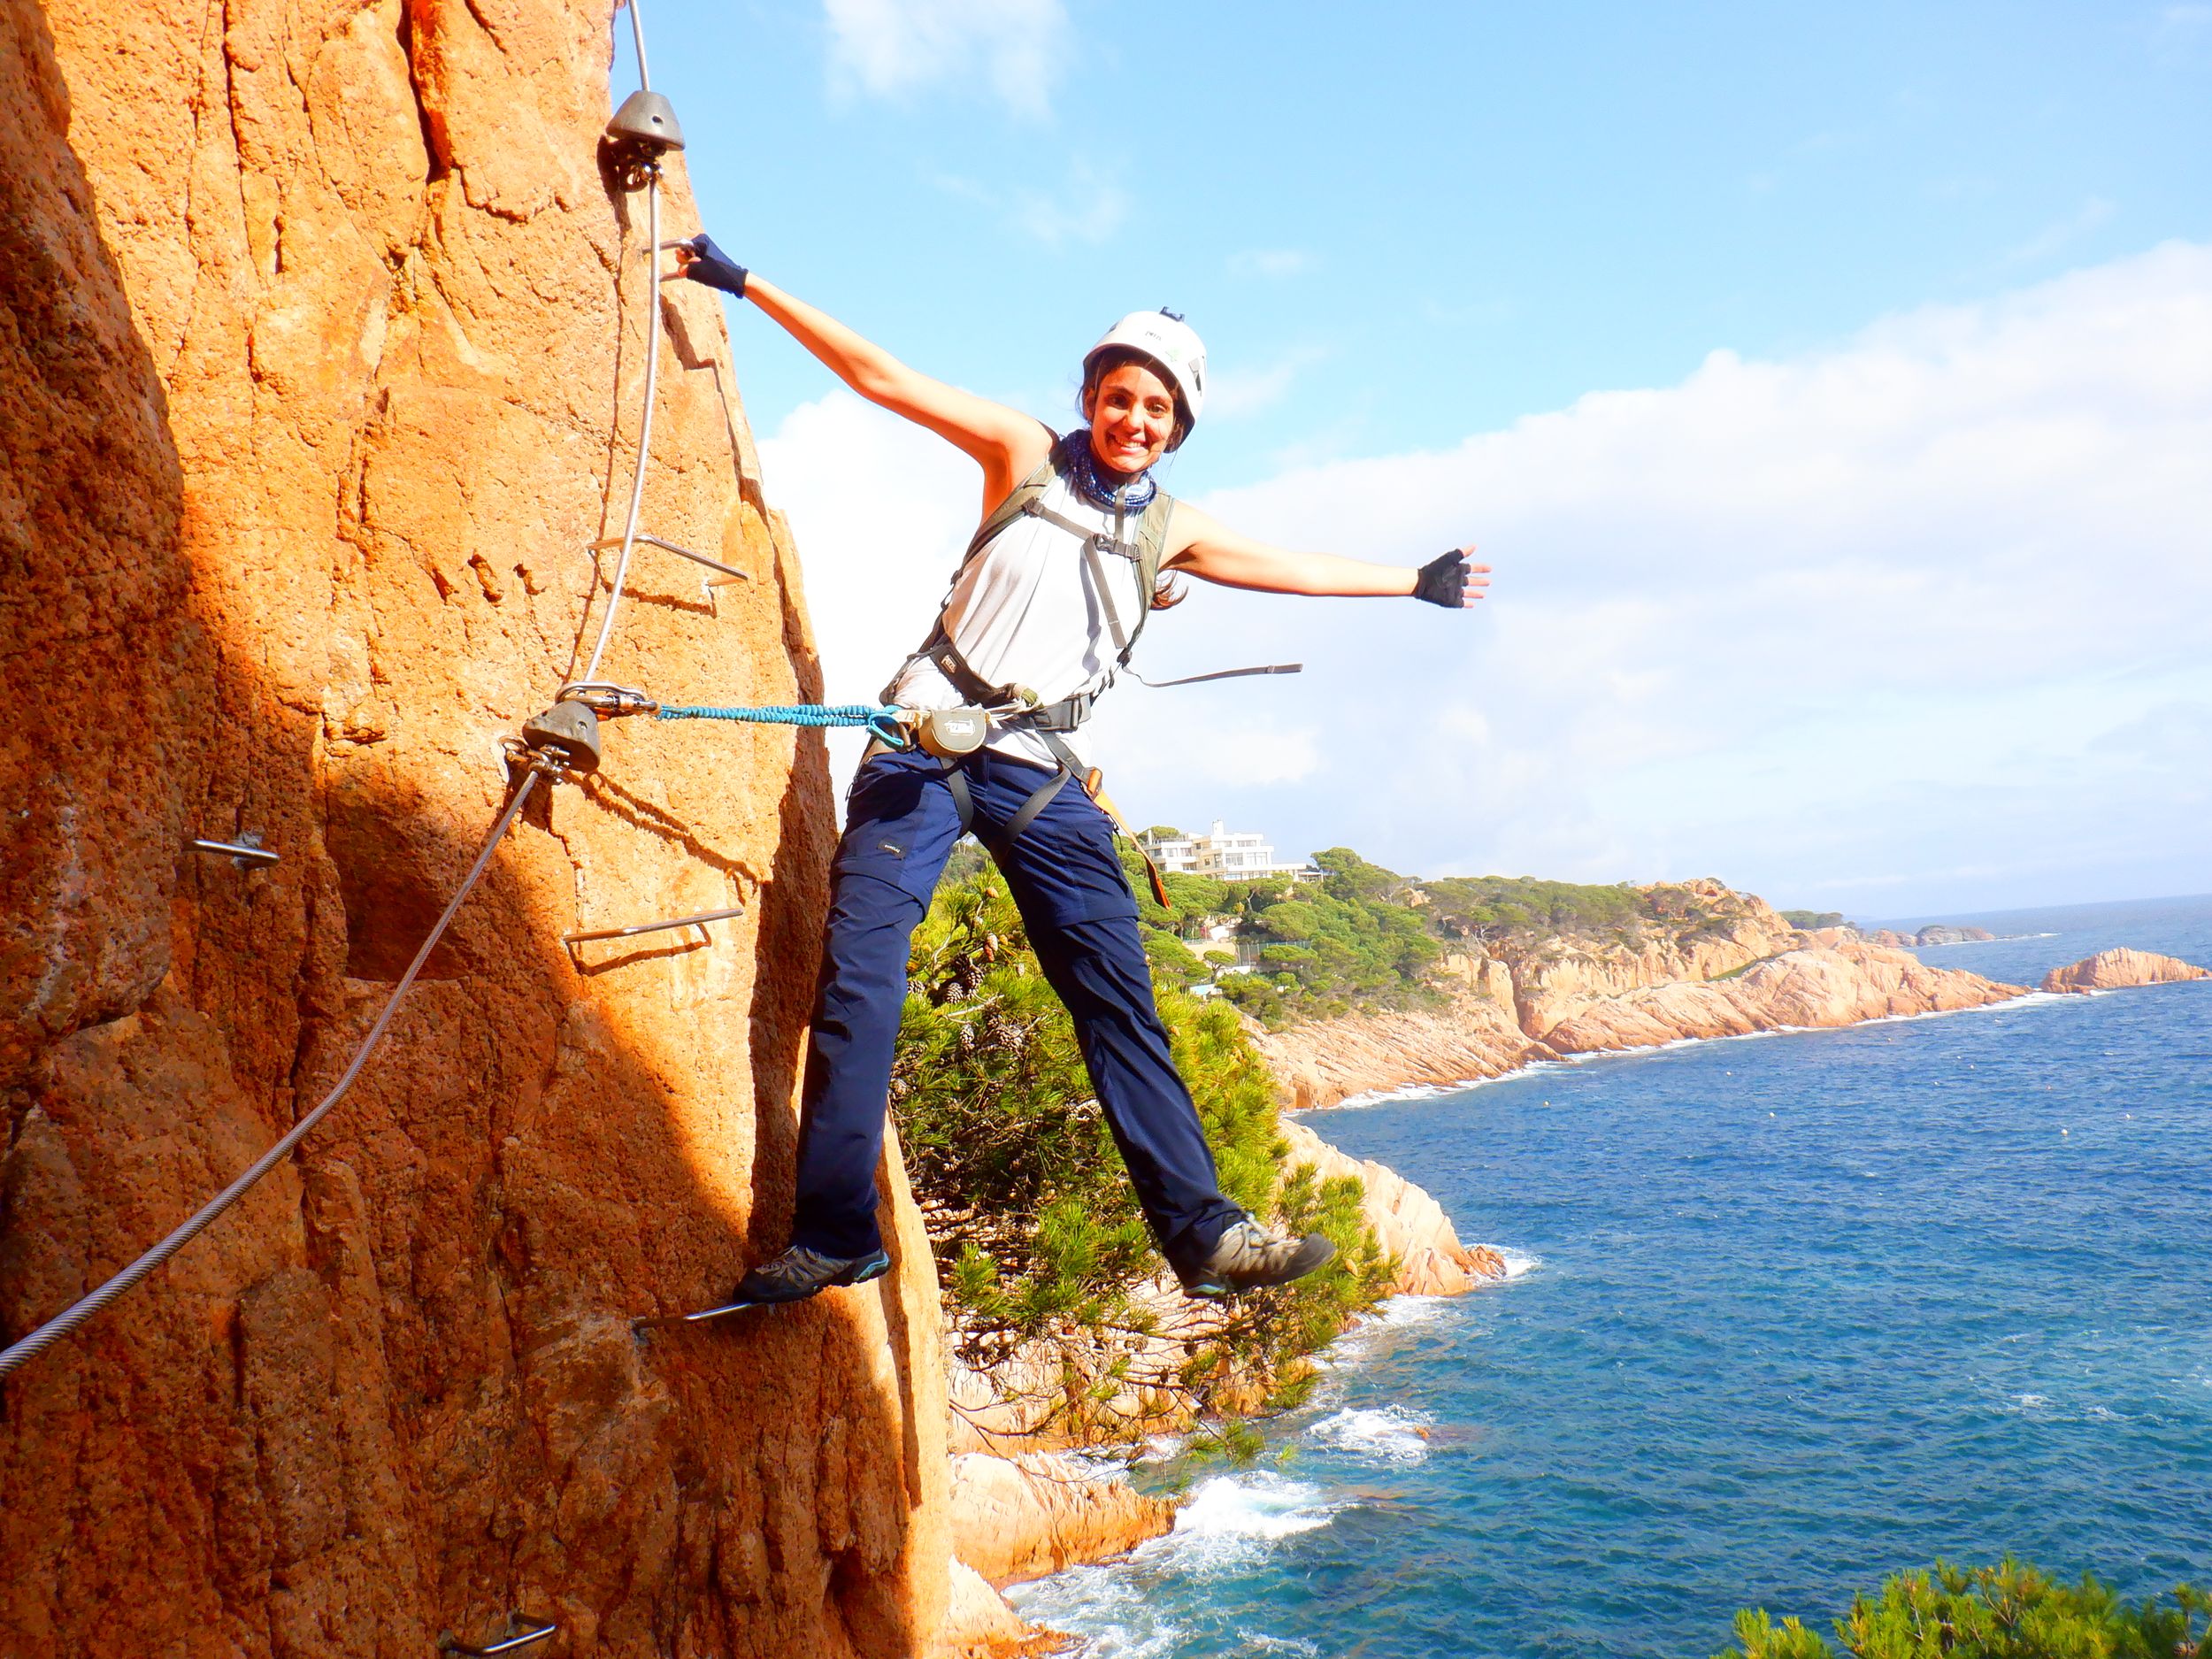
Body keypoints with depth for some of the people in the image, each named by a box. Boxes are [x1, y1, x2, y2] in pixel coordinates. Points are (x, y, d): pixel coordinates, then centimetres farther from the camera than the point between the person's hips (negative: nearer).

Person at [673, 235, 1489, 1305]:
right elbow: (879, 376, 4)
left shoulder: (1170, 530, 13)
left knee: (1120, 999, -2)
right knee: (857, 971, -11)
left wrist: (1415, 584, 37)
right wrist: (746, 284, 3)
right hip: (927, 741, -2)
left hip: (1041, 773, 3)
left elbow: (1296, 568, 27)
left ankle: (1202, 1231, 0)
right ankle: (833, 1234, -5)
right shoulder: (1026, 457, 5)